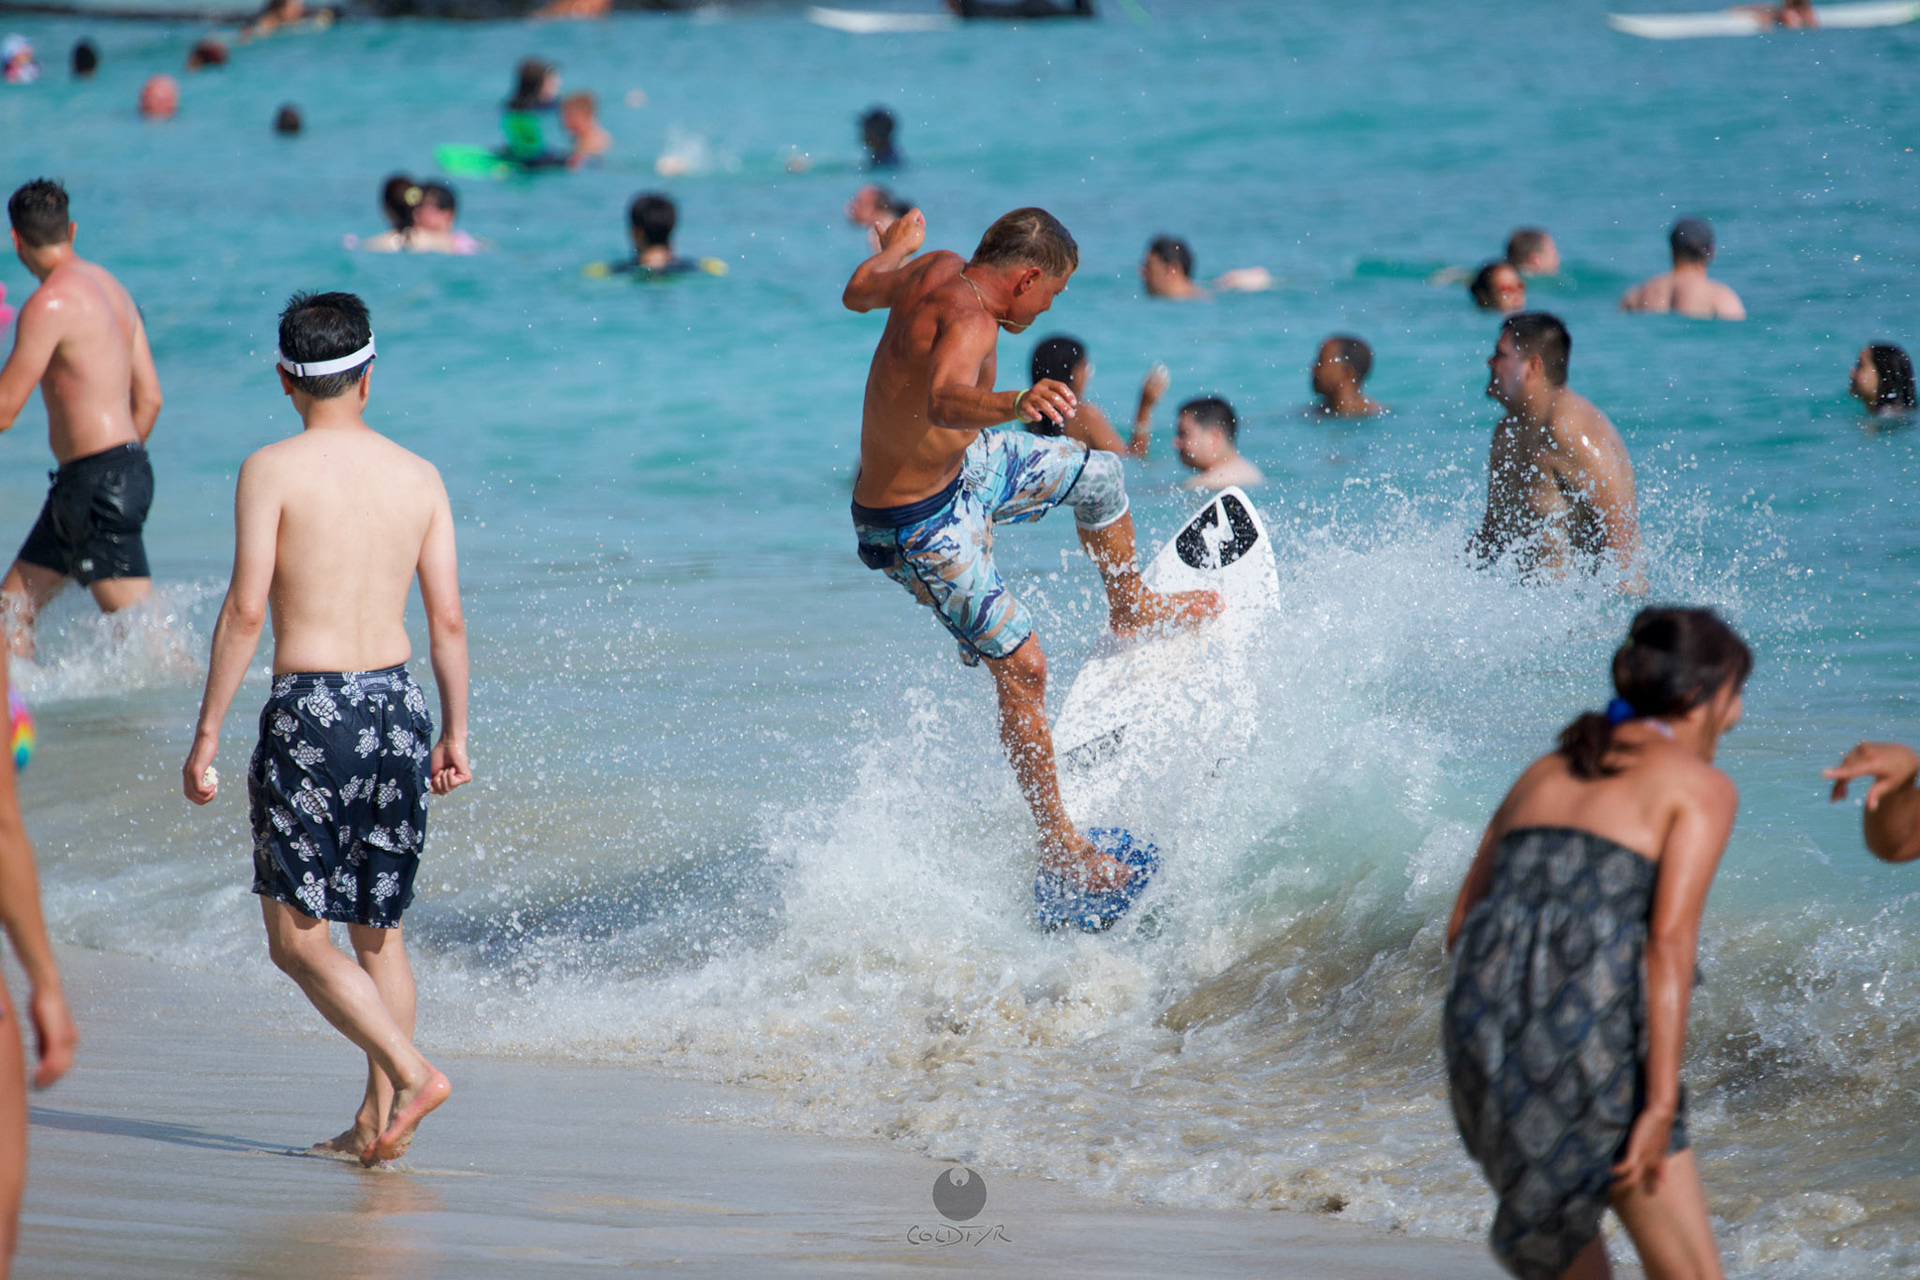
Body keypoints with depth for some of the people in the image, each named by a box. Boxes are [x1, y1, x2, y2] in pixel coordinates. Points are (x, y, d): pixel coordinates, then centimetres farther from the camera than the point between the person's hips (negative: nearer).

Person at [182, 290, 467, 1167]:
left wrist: (206, 734, -6)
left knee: (297, 938, 2)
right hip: (397, 703, 5)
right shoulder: (418, 477, 6)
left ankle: (410, 1074, -12)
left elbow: (245, 609, -11)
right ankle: (376, 1122, 16)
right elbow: (448, 619, 7)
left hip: (311, 708, -5)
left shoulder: (273, 470, -6)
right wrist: (455, 731, 18)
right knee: (377, 928, 16)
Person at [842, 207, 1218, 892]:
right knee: (1022, 668, -10)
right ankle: (1057, 843, 0)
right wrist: (1016, 404, -73)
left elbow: (858, 292, 17)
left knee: (1099, 472, 22)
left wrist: (897, 243, 37)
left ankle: (1131, 608, 47)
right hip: (917, 526, -10)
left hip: (962, 465, 10)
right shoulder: (968, 316, -32)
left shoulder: (940, 268, -5)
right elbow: (944, 399, -55)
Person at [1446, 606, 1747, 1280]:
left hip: (1482, 1010, 6)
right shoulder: (1701, 786, 5)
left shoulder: (1545, 771, 23)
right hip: (1591, 1019, -6)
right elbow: (1669, 940, -9)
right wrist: (1661, 1106, -13)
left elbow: (1461, 926, 22)